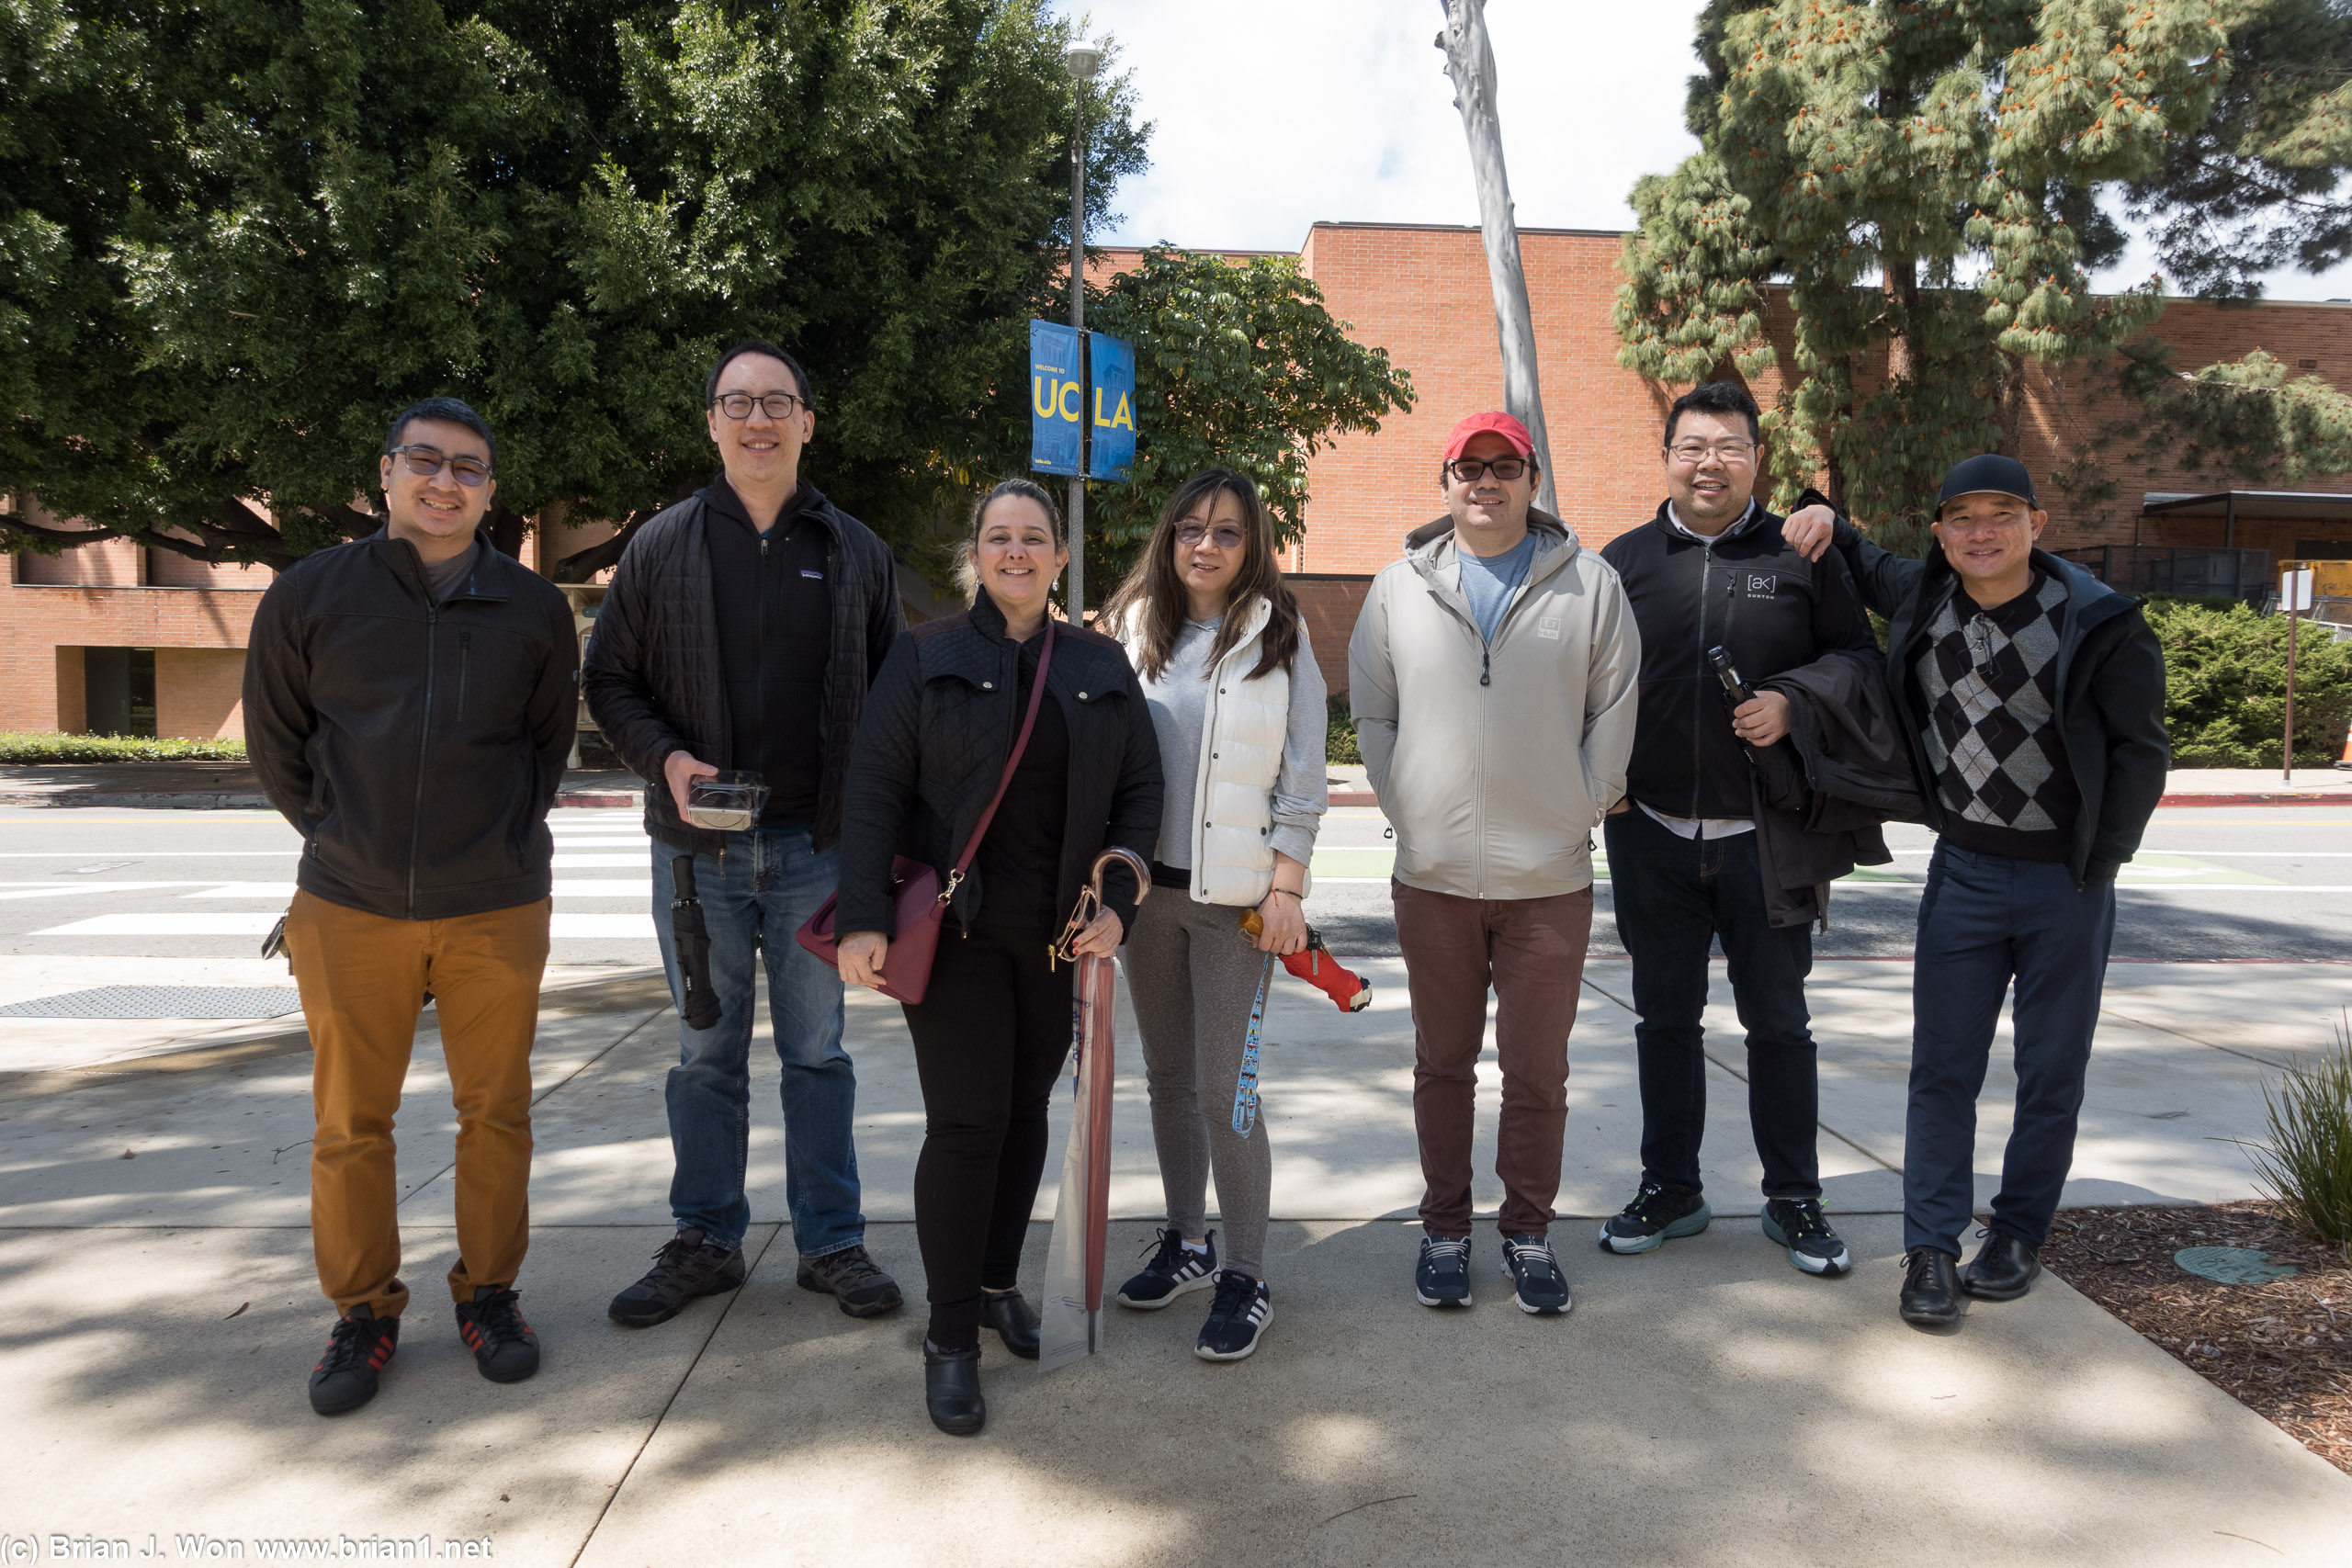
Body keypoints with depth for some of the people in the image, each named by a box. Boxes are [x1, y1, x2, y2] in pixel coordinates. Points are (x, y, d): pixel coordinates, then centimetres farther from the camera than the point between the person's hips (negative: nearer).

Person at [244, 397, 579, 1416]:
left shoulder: (534, 608, 3)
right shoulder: (311, 594, 1)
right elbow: (272, 736, 10)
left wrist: (505, 837, 8)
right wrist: (338, 832, 6)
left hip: (495, 909, 0)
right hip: (350, 909, 0)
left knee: (495, 1112, 8)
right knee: (350, 1122, 8)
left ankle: (488, 1292, 25)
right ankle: (362, 1312, 24)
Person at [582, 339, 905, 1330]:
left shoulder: (855, 554, 5)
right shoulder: (662, 548, 3)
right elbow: (609, 680, 7)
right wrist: (665, 758, -12)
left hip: (817, 846, 0)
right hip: (698, 848, 0)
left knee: (817, 1052, 10)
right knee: (706, 1053, 12)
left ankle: (830, 1240, 23)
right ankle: (705, 1239, 27)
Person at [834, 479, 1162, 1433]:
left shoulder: (1101, 667, 9)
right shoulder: (926, 658, 1)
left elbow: (1139, 788, 7)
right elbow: (874, 790, -4)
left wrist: (1115, 902, -6)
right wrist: (863, 918, -12)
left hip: (1062, 933, 3)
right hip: (956, 927, -3)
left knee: (1026, 1110, 12)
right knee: (966, 1123, -4)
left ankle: (998, 1282, 32)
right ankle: (950, 1340, 9)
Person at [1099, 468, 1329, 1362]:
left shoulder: (1279, 640, -2)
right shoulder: (1134, 630, 8)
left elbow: (1301, 777, -4)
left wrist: (1286, 888, -9)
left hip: (1236, 894, -4)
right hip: (1148, 885, 5)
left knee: (1225, 1086, -6)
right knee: (1168, 1075, 14)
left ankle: (1246, 1276, 9)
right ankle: (1187, 1243, 30)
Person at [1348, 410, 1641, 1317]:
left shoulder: (1590, 584, 2)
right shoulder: (1400, 587, 6)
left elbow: (1615, 711, 4)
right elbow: (1372, 712, 11)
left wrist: (1580, 809, -1)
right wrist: (1406, 805, 3)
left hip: (1549, 876, -1)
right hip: (1432, 875, 1)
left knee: (1537, 1071, 8)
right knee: (1442, 1063, 13)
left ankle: (1529, 1231, 25)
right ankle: (1445, 1228, 27)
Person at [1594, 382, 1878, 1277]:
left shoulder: (1800, 557, 2)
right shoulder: (1624, 561, 6)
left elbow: (1861, 660, 6)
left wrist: (1794, 701, -13)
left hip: (1765, 835, -1)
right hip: (1650, 833, 2)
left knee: (1778, 1020, 8)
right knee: (1665, 1017, 11)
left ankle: (1793, 1199, 24)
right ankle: (1671, 1188, 26)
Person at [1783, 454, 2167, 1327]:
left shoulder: (2097, 622, -11)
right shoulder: (1922, 598, 0)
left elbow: (2140, 749, -4)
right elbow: (1860, 563, 21)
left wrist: (2098, 866, -8)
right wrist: (1824, 519, -1)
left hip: (2067, 881, -2)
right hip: (1963, 871, 2)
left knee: (2052, 1073, 10)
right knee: (1942, 1067, 3)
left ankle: (2018, 1234, 26)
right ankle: (1931, 1248, 10)